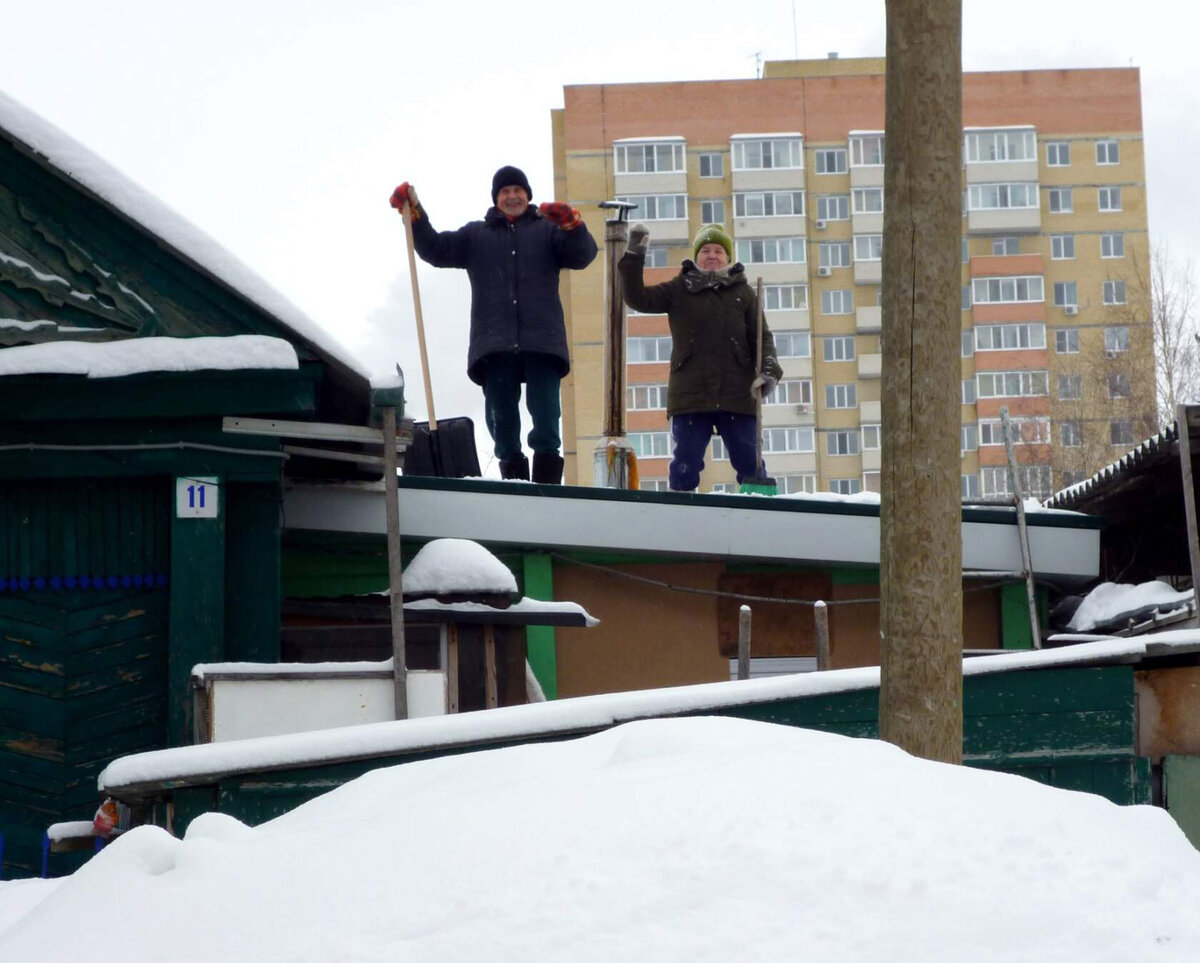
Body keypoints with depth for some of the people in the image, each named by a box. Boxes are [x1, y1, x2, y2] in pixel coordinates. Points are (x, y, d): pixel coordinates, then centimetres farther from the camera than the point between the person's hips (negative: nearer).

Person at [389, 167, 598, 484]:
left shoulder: (547, 229, 18)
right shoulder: (475, 234, 23)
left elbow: (582, 256, 3)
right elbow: (436, 249, 13)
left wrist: (572, 224, -17)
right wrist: (414, 212, 0)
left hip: (542, 342, -2)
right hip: (494, 346, 2)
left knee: (546, 416, -9)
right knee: (501, 417, -1)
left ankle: (547, 484, -11)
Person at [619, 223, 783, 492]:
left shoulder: (742, 293, 13)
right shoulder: (679, 290, 12)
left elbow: (762, 337, 10)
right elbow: (638, 299, 2)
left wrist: (768, 371, -8)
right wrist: (634, 255, -6)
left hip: (737, 395, 1)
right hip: (691, 395, 0)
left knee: (750, 461, 1)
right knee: (685, 462, -2)